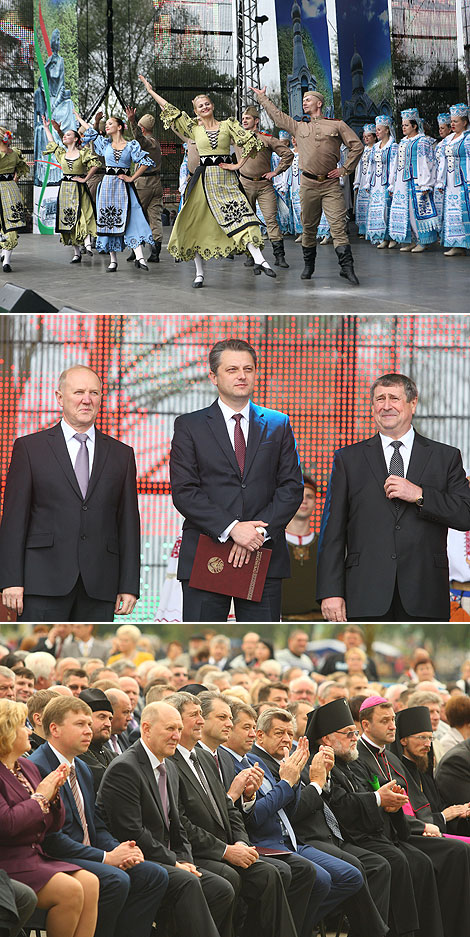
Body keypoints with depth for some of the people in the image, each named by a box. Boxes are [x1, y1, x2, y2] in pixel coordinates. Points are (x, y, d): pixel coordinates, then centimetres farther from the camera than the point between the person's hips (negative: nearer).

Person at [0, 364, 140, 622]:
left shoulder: (121, 454, 14)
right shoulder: (30, 448, 7)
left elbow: (129, 524, 11)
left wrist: (129, 585, 4)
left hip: (99, 587, 3)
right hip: (44, 582, -2)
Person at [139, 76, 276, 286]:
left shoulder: (228, 125, 6)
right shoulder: (194, 128, 10)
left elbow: (251, 141, 2)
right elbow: (170, 110, 12)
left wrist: (239, 165, -3)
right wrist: (151, 91, 14)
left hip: (226, 180, -1)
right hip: (204, 180, 2)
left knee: (241, 216, -16)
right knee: (196, 224, -2)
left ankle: (258, 259, -26)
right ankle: (199, 273, 5)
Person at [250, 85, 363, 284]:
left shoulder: (337, 125, 6)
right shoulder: (299, 127, 16)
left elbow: (357, 146, 6)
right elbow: (277, 116, 26)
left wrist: (345, 169, 1)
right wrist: (262, 97, 32)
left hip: (330, 184, -3)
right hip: (308, 184, 3)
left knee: (339, 226, -12)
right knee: (308, 226, 7)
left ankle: (347, 267, -17)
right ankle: (308, 265, 20)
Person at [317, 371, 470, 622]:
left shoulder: (446, 457, 11)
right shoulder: (349, 458, 11)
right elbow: (333, 532, 6)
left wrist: (419, 495, -11)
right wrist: (330, 591, -2)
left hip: (424, 597, 0)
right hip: (368, 596, 0)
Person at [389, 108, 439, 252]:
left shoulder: (422, 141, -6)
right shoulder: (403, 142, 18)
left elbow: (427, 163, -11)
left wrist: (425, 185, -18)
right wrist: (393, 185, 18)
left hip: (415, 182, -8)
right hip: (402, 183, 8)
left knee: (418, 209, -7)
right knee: (404, 211, 4)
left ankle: (422, 241, -2)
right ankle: (409, 241, 8)